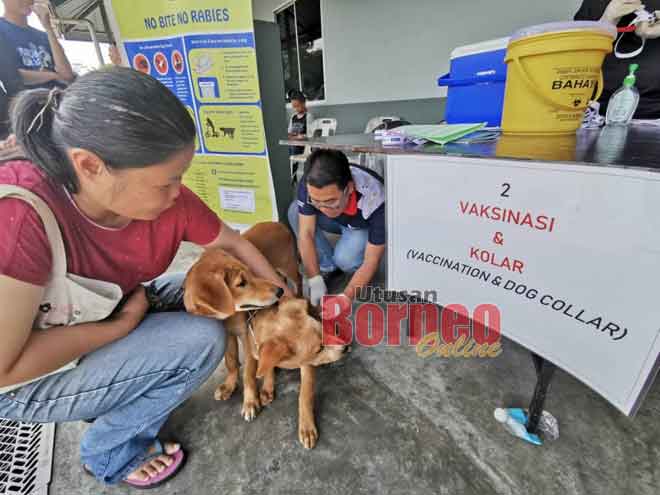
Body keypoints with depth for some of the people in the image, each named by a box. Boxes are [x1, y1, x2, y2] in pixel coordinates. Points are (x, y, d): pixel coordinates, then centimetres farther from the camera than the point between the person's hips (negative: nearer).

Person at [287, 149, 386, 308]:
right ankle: (327, 267, -5)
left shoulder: (375, 202, -40)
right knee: (295, 211, -22)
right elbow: (306, 233, -23)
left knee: (344, 259, -33)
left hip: (365, 227, -4)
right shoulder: (310, 184, -32)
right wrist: (316, 282, -27)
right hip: (337, 222, 4)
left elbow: (371, 261, -30)